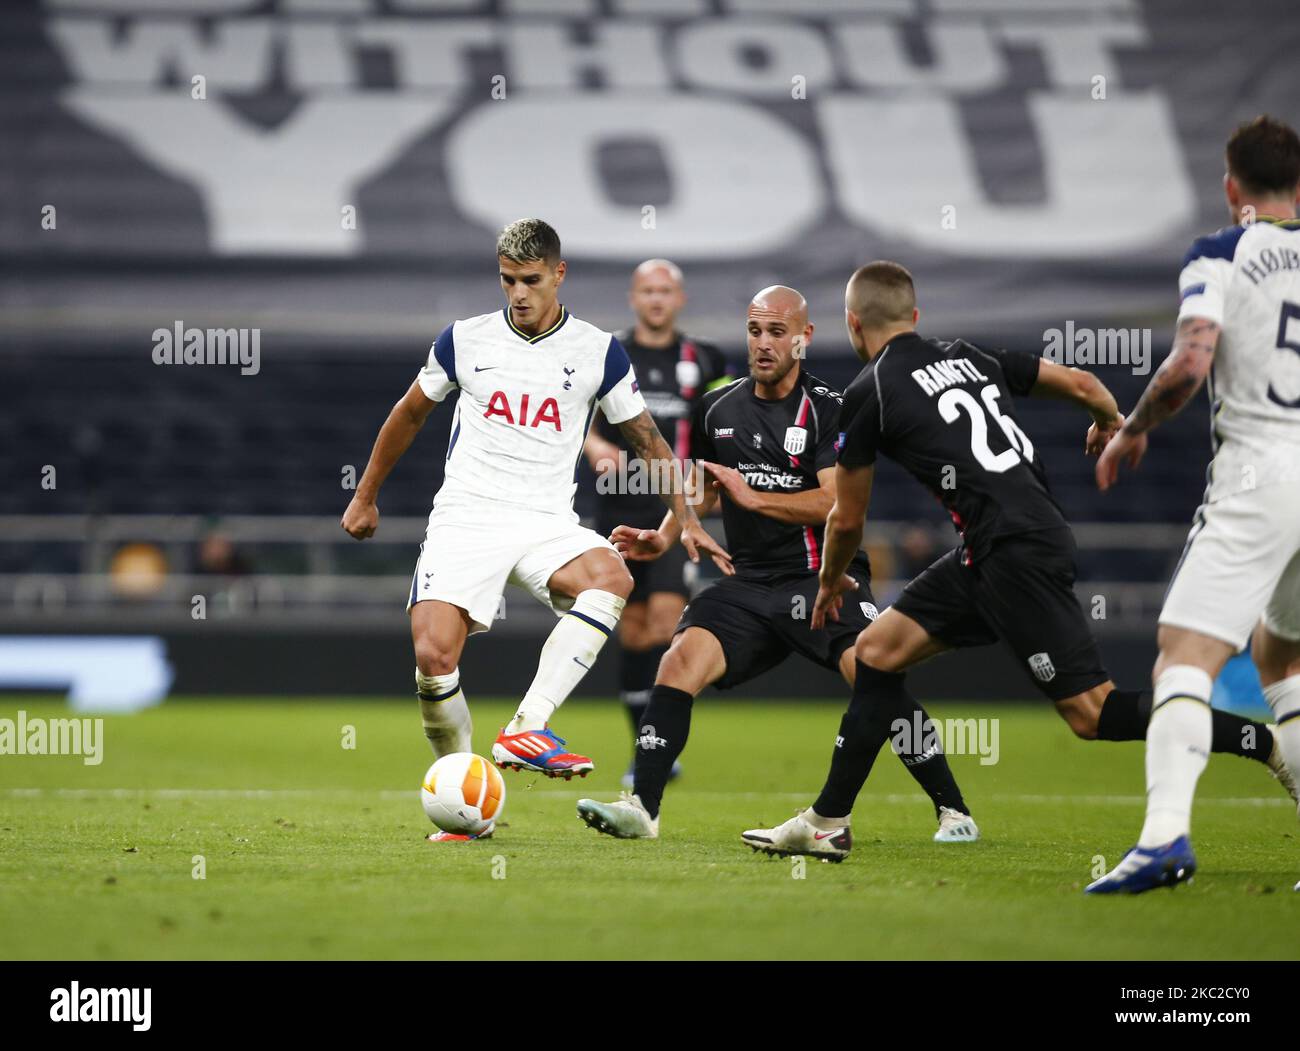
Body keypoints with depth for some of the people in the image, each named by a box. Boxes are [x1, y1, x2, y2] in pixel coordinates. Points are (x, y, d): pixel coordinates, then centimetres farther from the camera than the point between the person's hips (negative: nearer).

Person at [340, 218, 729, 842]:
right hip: (465, 517, 0)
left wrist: (684, 519, 2)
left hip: (547, 522, 0)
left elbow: (647, 439, 12)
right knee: (432, 659, -20)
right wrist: (366, 496, 26)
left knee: (611, 580, -34)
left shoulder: (598, 351, 4)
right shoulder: (464, 340, 6)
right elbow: (410, 414, 21)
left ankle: (525, 730, -37)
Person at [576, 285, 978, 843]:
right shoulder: (716, 410, 11)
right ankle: (642, 808, -17)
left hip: (823, 577, -4)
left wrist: (753, 497, -19)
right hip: (750, 582, 4)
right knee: (681, 659, -19)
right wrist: (663, 538, 12)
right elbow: (700, 487, 28)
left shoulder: (830, 409, -5)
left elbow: (838, 503, -15)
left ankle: (952, 810, -11)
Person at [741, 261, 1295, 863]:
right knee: (876, 652, 12)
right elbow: (1082, 384, 20)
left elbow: (847, 520, 7)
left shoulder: (868, 394, -3)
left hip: (1016, 553, -9)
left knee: (1091, 712, -9)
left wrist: (829, 586, 27)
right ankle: (826, 825, 15)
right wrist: (1111, 421, 44)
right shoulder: (968, 357, 15)